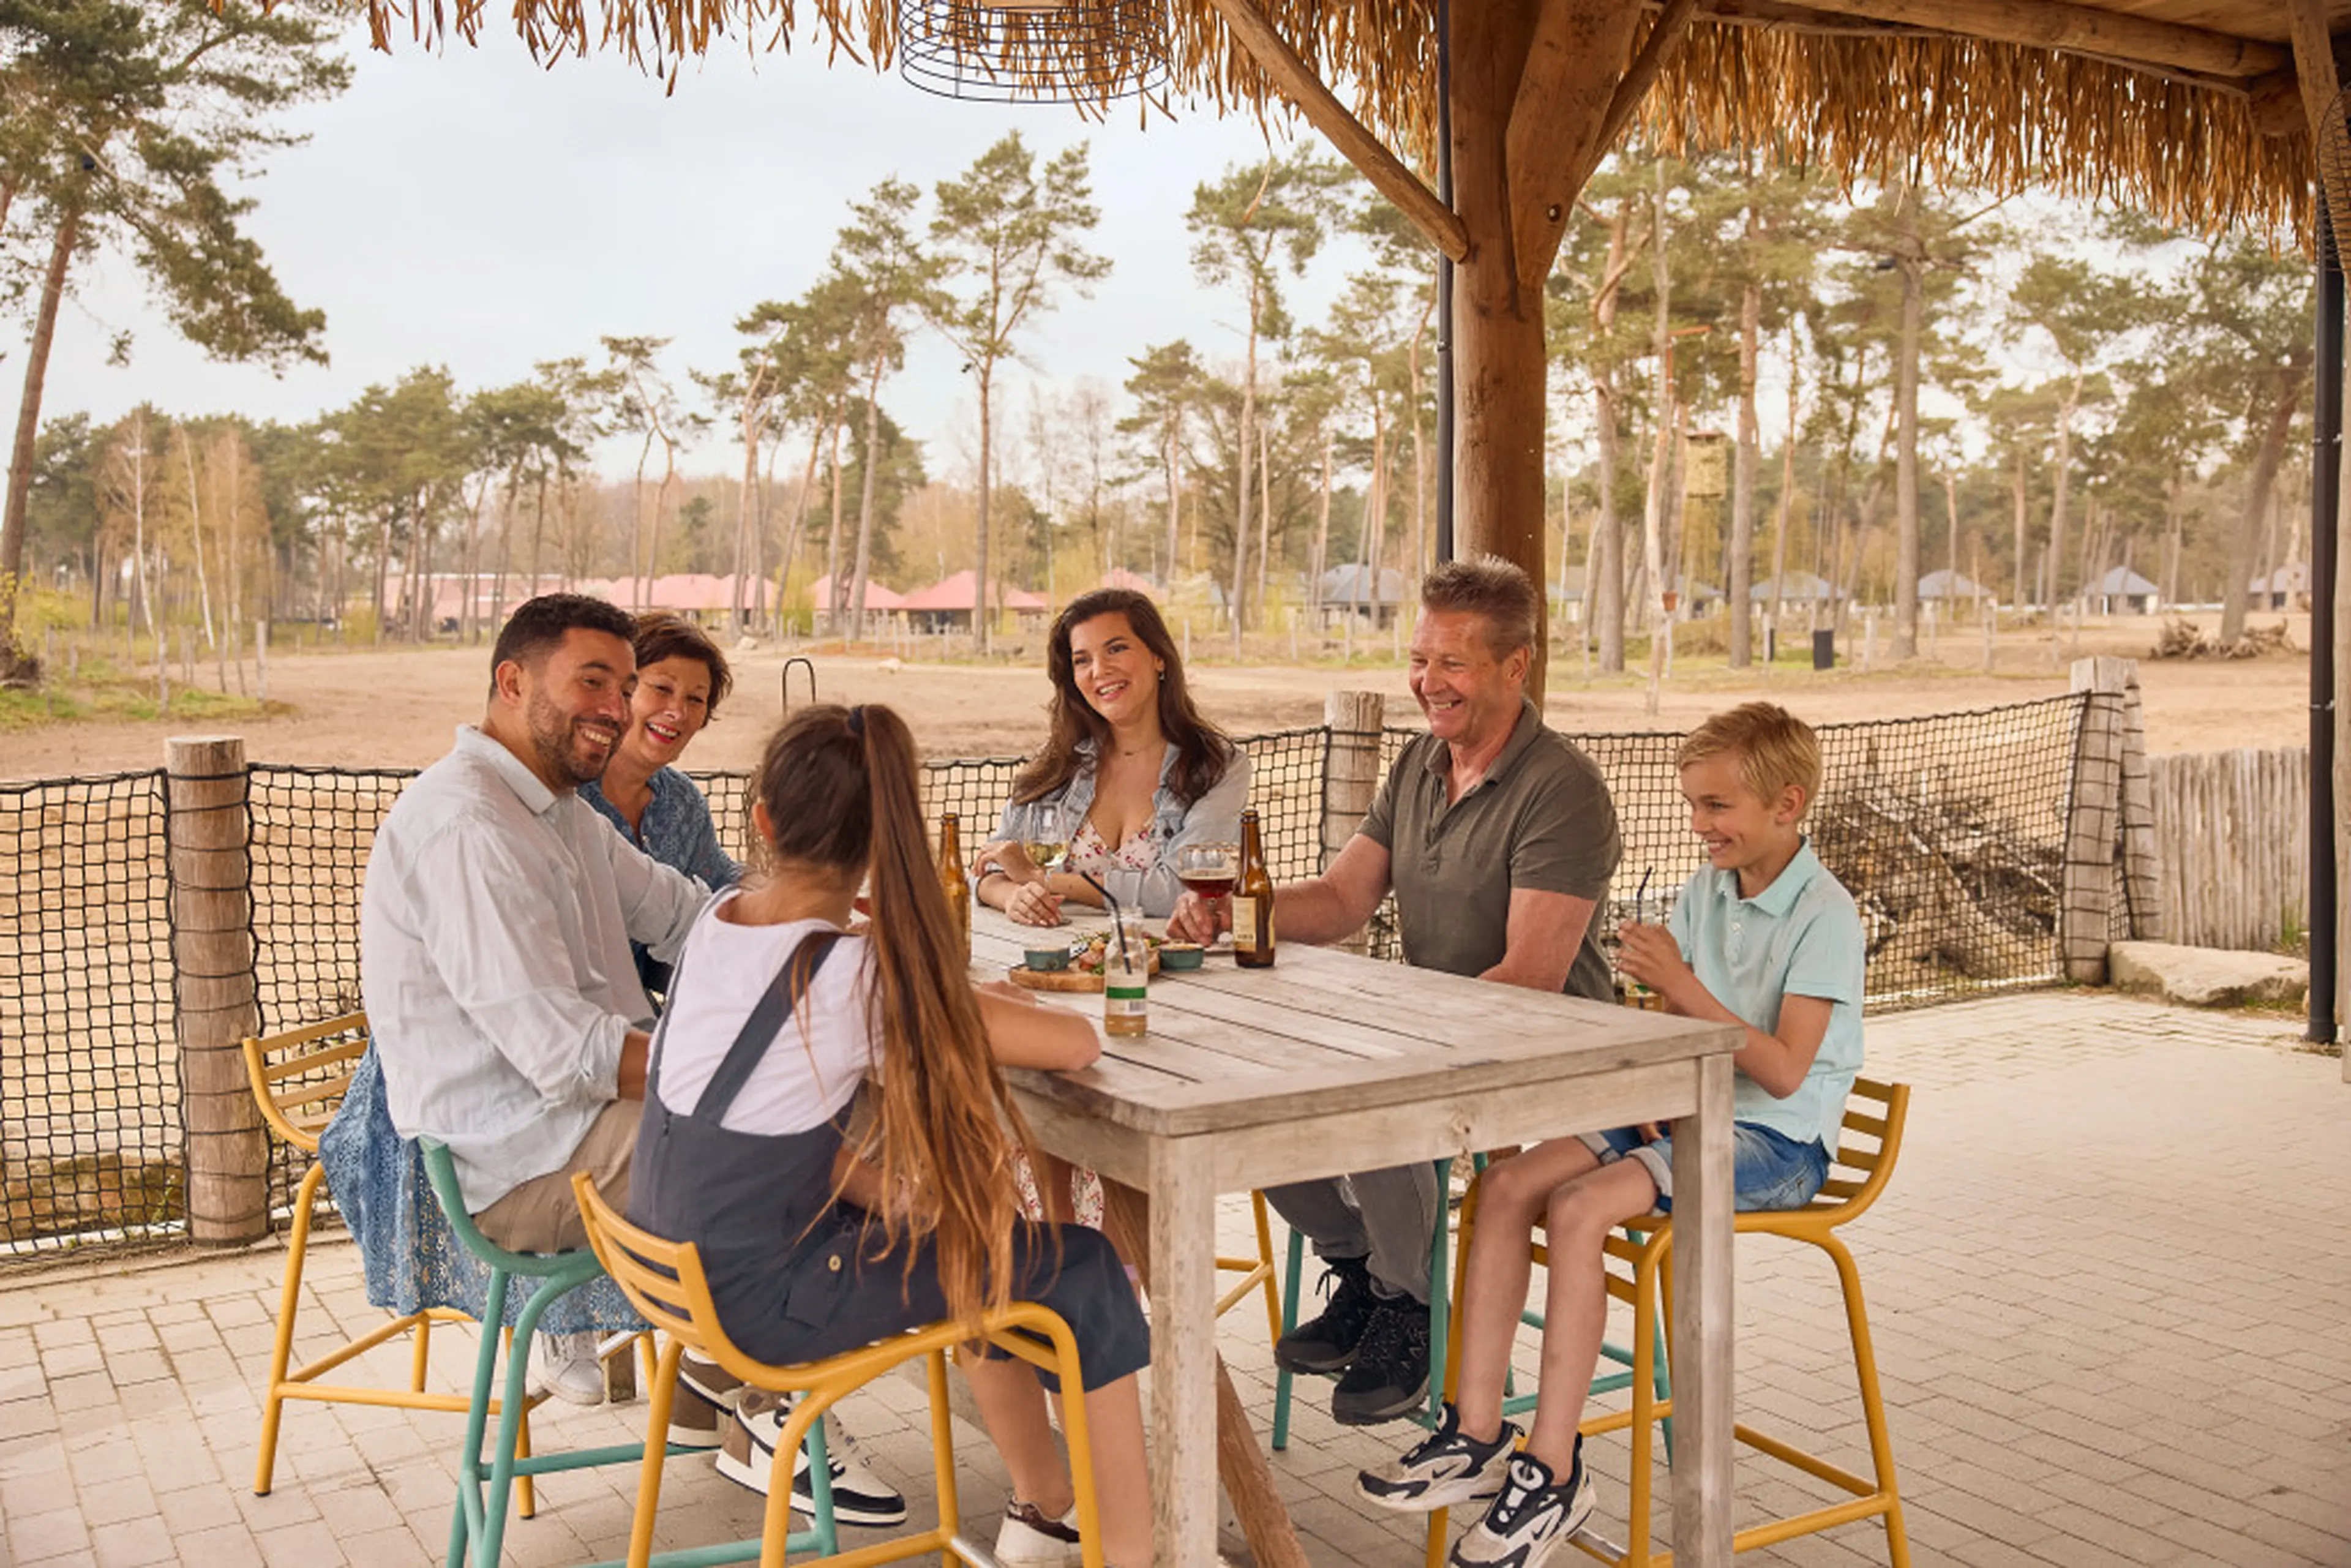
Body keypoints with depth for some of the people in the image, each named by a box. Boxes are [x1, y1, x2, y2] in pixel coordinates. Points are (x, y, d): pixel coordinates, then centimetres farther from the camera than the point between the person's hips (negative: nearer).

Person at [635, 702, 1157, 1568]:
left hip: (683, 1262, 8)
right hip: (760, 1300, -8)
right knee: (1084, 1272, 3)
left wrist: (893, 1198, 1)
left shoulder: (716, 919, -1)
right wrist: (987, 1008, 2)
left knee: (985, 1240, 25)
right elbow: (1076, 1043, -18)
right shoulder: (855, 977, -23)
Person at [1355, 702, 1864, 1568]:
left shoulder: (1826, 916, -13)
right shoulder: (1704, 891, 10)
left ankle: (1553, 1470, -20)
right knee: (1507, 1184, -14)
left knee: (1577, 1207, -29)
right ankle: (1477, 1434, -10)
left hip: (1776, 1142, -7)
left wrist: (1681, 986, -25)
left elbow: (1783, 1072, -21)